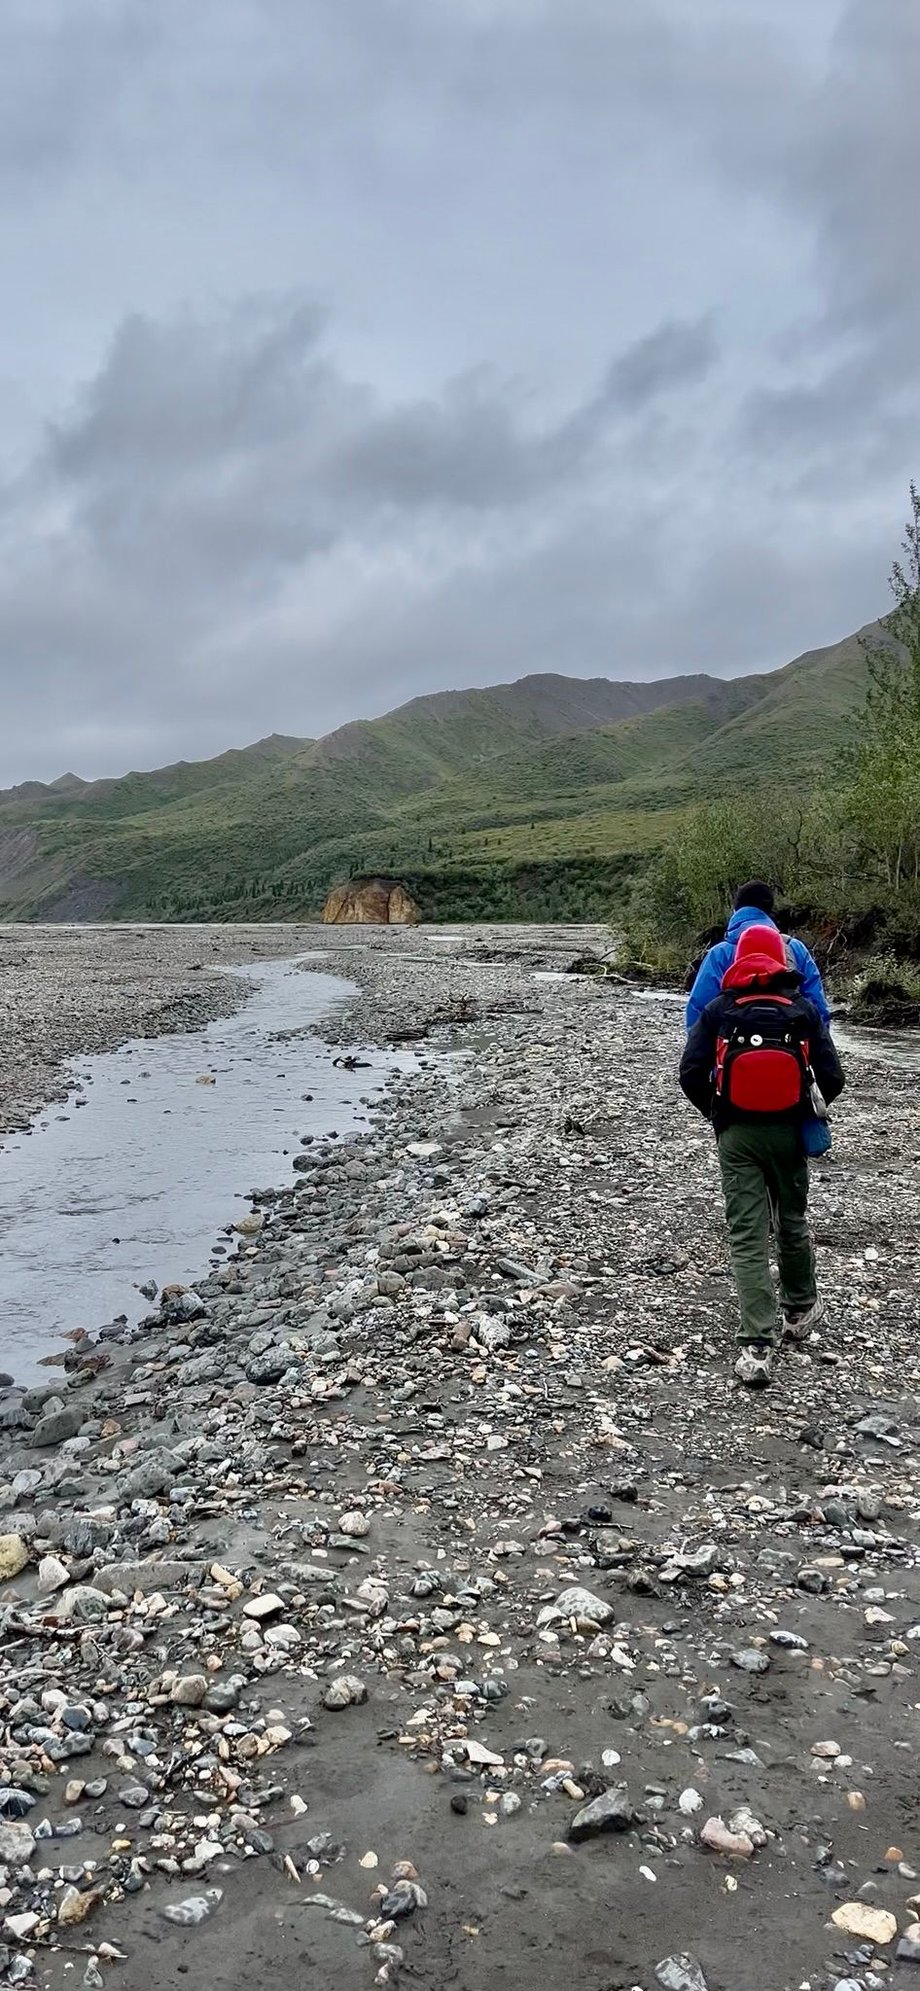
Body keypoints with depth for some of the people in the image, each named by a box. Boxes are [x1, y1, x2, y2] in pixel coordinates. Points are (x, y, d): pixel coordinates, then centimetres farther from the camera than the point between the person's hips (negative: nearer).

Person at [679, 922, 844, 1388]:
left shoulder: (719, 1010, -2)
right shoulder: (803, 1009, -1)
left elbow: (690, 1074, -7)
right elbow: (831, 1077, -5)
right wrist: (817, 1111, 16)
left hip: (737, 1135, -1)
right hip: (787, 1132, 1)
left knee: (747, 1235, 0)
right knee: (792, 1221, 22)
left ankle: (757, 1348, -7)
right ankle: (800, 1309, 43)